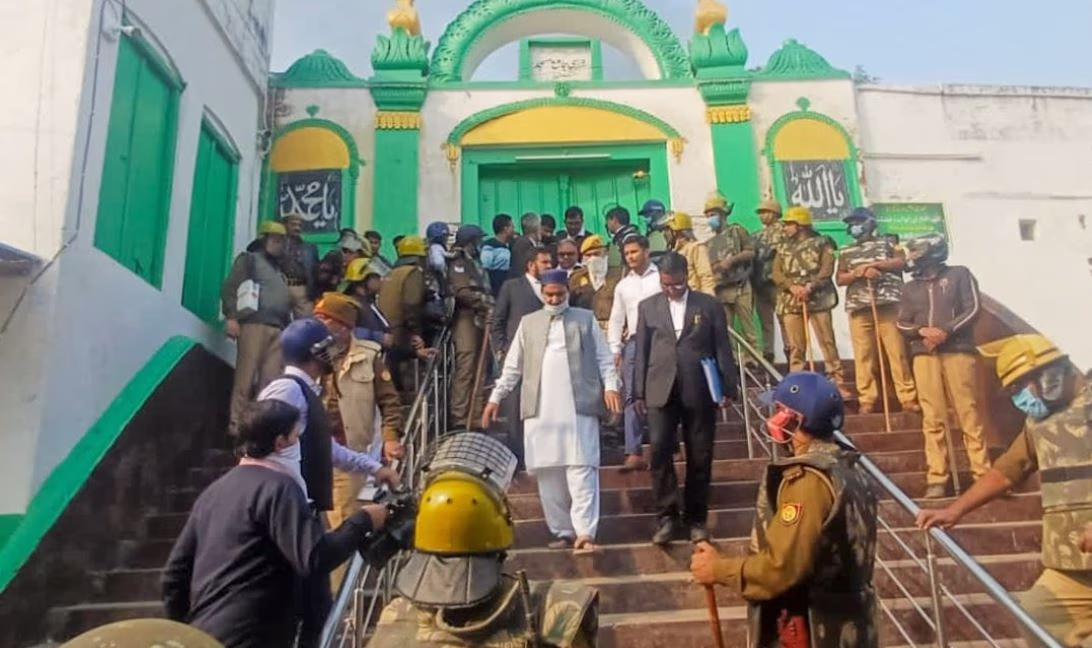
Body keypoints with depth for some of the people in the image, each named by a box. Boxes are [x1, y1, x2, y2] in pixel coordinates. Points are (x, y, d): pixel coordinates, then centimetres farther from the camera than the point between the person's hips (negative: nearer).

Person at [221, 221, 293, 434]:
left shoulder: (278, 269, 32)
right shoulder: (249, 259, 14)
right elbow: (230, 287, 1)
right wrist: (231, 316, -12)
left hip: (277, 328, 6)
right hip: (254, 323, -5)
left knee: (270, 379, -4)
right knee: (247, 376, -10)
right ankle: (237, 423, -8)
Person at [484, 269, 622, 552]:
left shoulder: (586, 319, 11)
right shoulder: (528, 323, 16)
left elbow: (604, 358, 7)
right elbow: (512, 366, 16)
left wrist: (610, 386, -9)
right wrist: (496, 397, 9)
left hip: (579, 407, -2)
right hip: (541, 409, 3)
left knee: (581, 468, -8)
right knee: (548, 472, 4)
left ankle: (585, 532, -9)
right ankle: (563, 531, 14)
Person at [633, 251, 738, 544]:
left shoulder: (709, 305, 6)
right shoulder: (648, 307, 9)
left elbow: (722, 349, 5)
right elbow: (641, 352, 8)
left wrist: (727, 388, 0)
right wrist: (638, 392, 4)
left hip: (699, 391, 0)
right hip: (660, 391, 1)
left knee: (699, 458, 5)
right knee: (660, 452, -7)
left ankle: (696, 518, 18)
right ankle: (667, 517, 6)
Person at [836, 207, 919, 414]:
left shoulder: (886, 243, 14)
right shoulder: (846, 252, 19)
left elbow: (901, 262, -1)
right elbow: (840, 279, 10)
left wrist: (873, 264, -7)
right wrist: (858, 272, -8)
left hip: (888, 304, -2)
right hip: (858, 308, 2)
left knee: (897, 351, -5)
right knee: (863, 355, -3)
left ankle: (908, 398, -1)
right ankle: (867, 400, 0)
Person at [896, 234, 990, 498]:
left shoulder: (959, 274, 10)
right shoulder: (910, 288, 18)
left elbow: (972, 309, 0)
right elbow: (901, 323, 13)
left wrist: (947, 331, -13)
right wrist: (922, 330, -7)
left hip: (958, 350, -2)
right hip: (924, 355, 3)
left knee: (969, 413, -3)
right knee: (933, 418, -1)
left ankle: (983, 474, 3)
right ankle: (937, 478, -1)